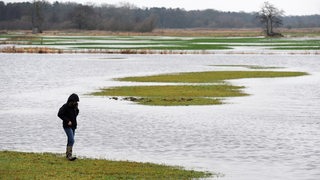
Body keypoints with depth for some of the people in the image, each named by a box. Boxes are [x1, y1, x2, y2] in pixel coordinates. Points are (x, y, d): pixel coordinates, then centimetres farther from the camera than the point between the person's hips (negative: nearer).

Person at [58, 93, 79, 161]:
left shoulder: (75, 107, 8)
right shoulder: (65, 106, -14)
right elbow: (59, 114, -18)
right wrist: (67, 121, -20)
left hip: (73, 126, 8)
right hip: (67, 126, -8)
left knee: (70, 141, 12)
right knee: (71, 140, -17)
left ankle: (67, 154, 22)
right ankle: (69, 155, -19)